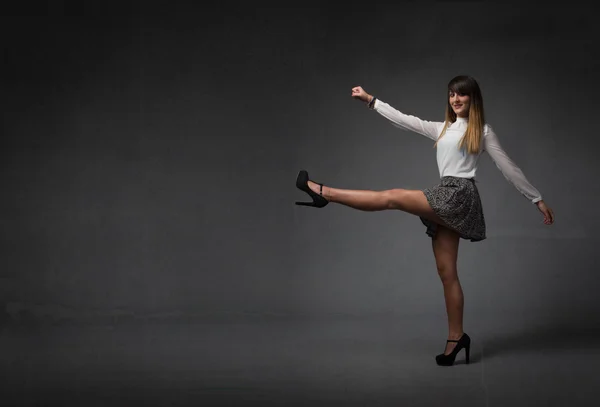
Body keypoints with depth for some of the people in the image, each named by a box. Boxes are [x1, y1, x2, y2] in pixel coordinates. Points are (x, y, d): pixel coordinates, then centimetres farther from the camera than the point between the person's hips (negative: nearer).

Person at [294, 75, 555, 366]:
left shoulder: (482, 131, 7)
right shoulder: (442, 129, 23)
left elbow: (508, 167, 7)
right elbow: (406, 121, 19)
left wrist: (537, 200, 6)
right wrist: (370, 100, 14)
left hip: (459, 196, -7)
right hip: (446, 201, 7)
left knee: (391, 197, -13)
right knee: (446, 272, 3)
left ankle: (324, 192, -8)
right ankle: (456, 337, 5)